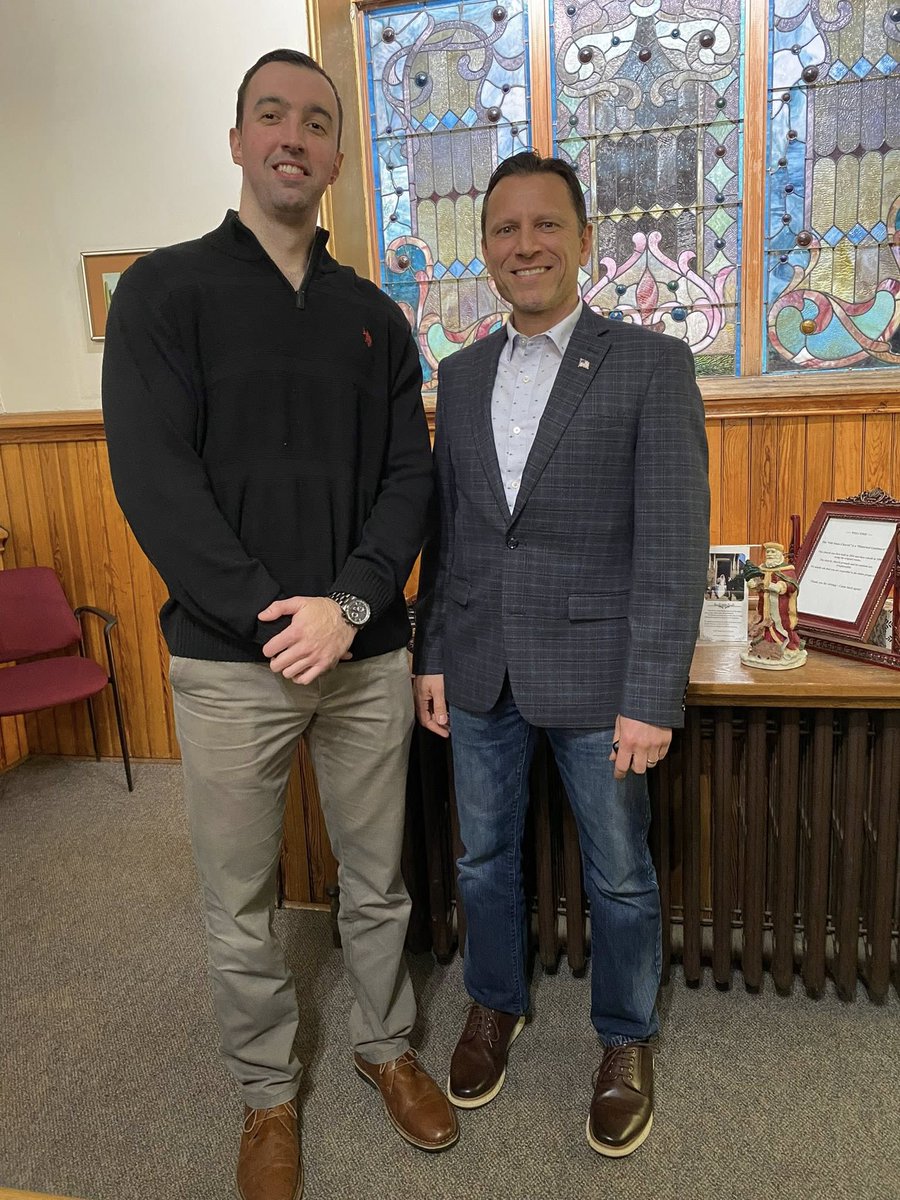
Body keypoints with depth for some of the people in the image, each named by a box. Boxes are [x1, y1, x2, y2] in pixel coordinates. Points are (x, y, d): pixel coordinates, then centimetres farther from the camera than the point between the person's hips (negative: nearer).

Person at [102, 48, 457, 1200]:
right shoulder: (165, 291, -1)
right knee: (240, 908, 12)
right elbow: (154, 480, -10)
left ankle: (383, 1043, 43)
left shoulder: (373, 317, 9)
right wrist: (273, 620, -16)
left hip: (368, 652, 3)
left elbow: (409, 476, 3)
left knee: (378, 881, 17)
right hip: (230, 661, -2)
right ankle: (267, 1095, 37)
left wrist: (349, 607, -13)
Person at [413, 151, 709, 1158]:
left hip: (595, 673, -4)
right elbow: (444, 526, 11)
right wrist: (430, 656, 8)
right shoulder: (462, 374, 8)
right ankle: (495, 1005, 44)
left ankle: (626, 1041, 38)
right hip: (480, 673, 4)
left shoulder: (651, 364, -6)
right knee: (484, 858, 19)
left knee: (618, 875, 13)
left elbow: (674, 542, -11)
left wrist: (652, 698, -15)